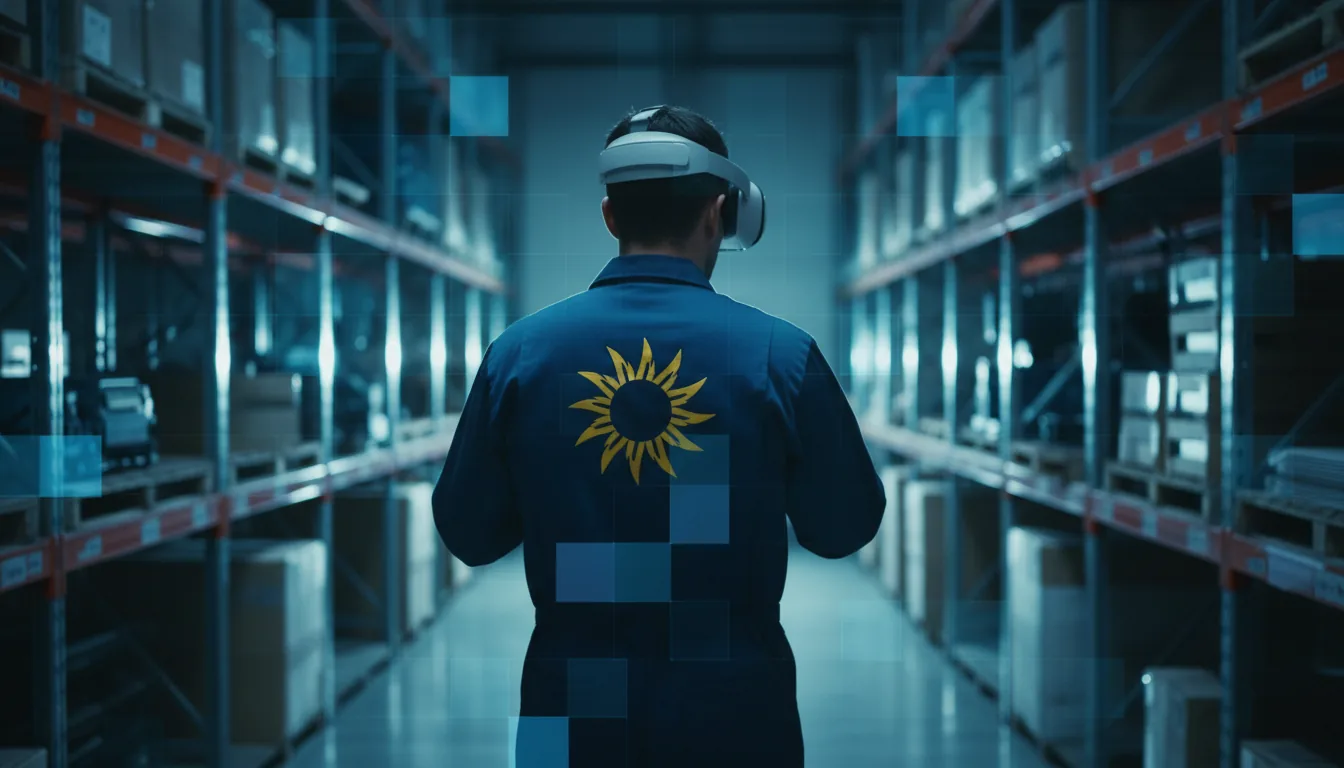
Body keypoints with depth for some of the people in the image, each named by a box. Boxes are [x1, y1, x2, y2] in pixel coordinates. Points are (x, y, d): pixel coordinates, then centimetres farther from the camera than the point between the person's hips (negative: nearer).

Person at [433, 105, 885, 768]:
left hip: (575, 715, 1)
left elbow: (467, 534, 1)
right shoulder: (779, 354, -11)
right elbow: (844, 529, -2)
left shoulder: (518, 353, -6)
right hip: (736, 712, -1)